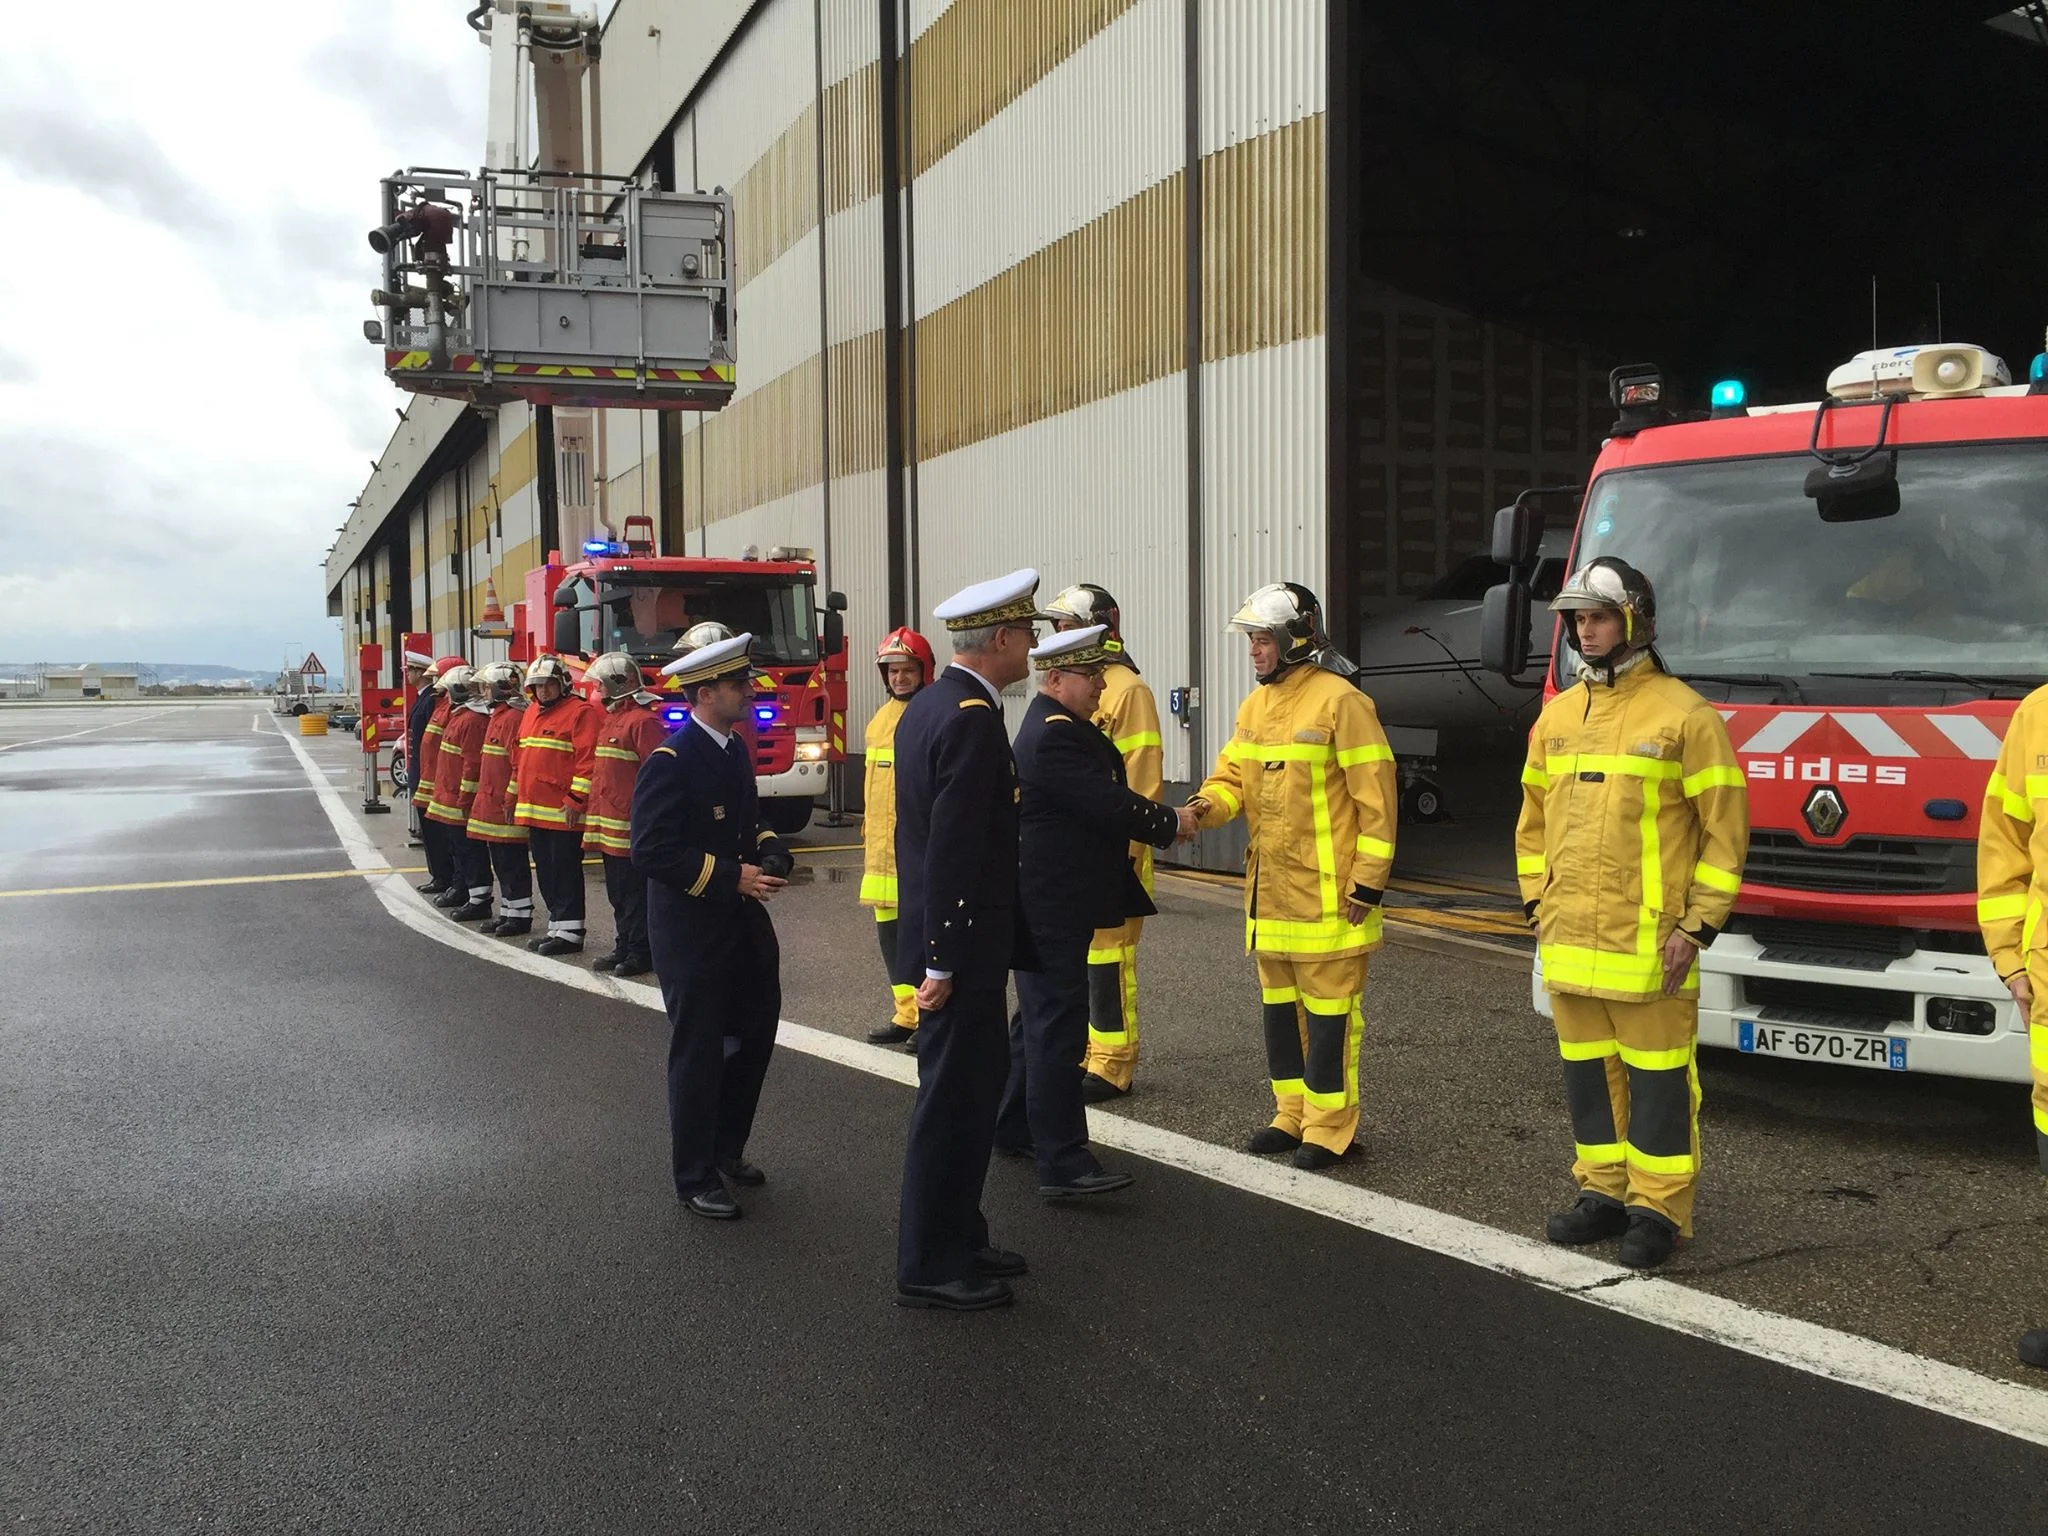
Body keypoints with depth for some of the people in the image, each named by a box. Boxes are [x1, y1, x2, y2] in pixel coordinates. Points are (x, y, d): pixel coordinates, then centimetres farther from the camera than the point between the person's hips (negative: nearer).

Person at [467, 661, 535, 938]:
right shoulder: (498, 715, 17)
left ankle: (520, 915, 3)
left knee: (512, 861, -3)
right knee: (500, 861, 15)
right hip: (492, 804, 10)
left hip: (506, 807, -10)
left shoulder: (514, 717, -16)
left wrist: (511, 800, -21)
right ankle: (507, 913, 23)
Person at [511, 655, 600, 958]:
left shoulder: (580, 711, -9)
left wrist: (576, 799, -20)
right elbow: (522, 759, 24)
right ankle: (556, 927, 22)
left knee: (565, 872, -4)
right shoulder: (531, 713, 18)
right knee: (545, 872, 13)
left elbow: (587, 759, -16)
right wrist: (516, 797, 22)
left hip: (563, 813, -8)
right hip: (534, 811, 9)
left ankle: (569, 933, 1)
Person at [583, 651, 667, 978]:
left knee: (635, 891, -3)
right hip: (608, 822, 10)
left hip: (630, 825, -10)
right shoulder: (612, 718, 17)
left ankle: (641, 953, 4)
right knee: (618, 893, 16)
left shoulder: (642, 721, -15)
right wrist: (595, 810, 20)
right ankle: (624, 948, 24)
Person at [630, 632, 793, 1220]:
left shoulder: (736, 751, 8)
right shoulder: (669, 762, -18)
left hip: (743, 924, 9)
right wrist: (732, 877, -24)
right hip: (692, 933, -8)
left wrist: (771, 855, -1)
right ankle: (695, 1177, 18)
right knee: (699, 1054, 3)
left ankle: (727, 1149, 37)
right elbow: (651, 851, -23)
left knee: (754, 1038, 18)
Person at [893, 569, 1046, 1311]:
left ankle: (956, 1237, 29)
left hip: (937, 929, 10)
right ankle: (930, 1266, 11)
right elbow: (953, 849, -24)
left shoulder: (927, 705, 11)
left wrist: (936, 945, 20)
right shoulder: (973, 719, -20)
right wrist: (943, 959, -22)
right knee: (954, 1095, 0)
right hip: (962, 941, -10)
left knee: (975, 1078, 18)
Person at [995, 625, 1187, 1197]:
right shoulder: (1052, 736, -20)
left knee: (1040, 1020, 19)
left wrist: (1160, 816, 3)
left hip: (1057, 905, 11)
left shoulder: (1065, 727, 15)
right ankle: (1063, 1163, -9)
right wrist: (1171, 824, -8)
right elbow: (1110, 805, -23)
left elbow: (1107, 794, 17)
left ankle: (1013, 1128, 32)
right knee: (1057, 1030, -10)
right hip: (1052, 908, -11)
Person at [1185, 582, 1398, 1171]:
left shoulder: (1338, 701, -12)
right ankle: (1292, 1115, 27)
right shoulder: (1254, 706, 12)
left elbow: (1376, 796, -12)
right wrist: (1206, 805, -11)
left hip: (1326, 891, -8)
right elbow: (1233, 777, 13)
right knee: (1280, 1005, 15)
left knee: (1328, 1010, -1)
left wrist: (1369, 879, -14)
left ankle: (1331, 1126, 9)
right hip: (1268, 889, 8)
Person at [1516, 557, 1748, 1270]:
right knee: (1588, 1070, 13)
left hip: (1648, 942, -6)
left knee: (1657, 1075, 0)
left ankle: (1659, 1209, 10)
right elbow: (1534, 821, 21)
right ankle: (1603, 1192, 24)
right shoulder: (1556, 716, 12)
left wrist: (1696, 926, -11)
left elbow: (1725, 828, -7)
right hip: (1568, 941, 6)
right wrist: (1538, 903, 13)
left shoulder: (1683, 714, -6)